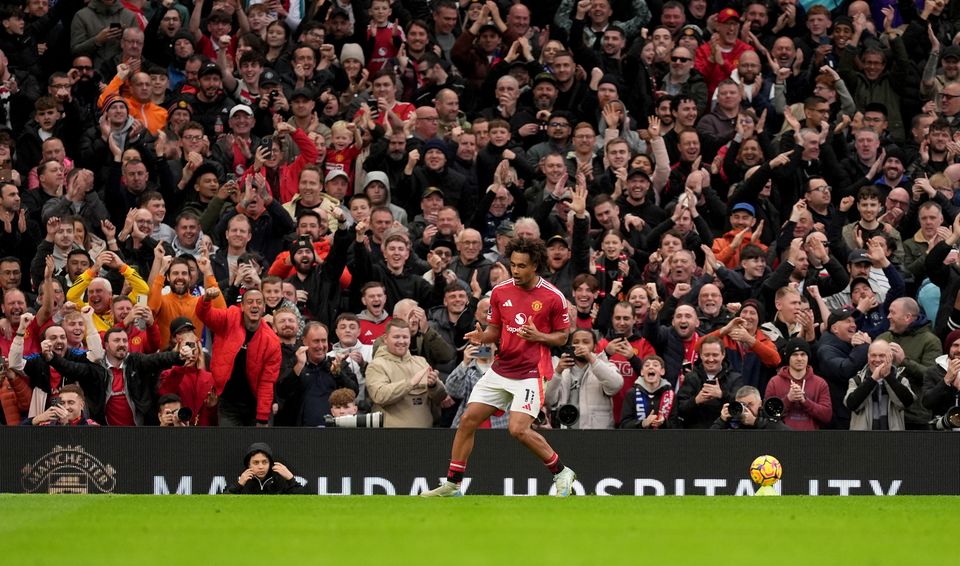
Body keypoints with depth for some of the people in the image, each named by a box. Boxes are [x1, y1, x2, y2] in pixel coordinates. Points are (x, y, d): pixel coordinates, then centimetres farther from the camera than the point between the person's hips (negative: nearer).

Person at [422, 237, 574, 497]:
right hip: (501, 368, 6)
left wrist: (539, 336, -18)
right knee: (468, 420, 0)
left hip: (530, 373, -5)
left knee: (519, 429, -19)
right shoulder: (500, 292, 4)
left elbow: (562, 337, 0)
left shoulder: (553, 297, -9)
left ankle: (561, 473, 2)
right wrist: (482, 336, -9)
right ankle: (452, 484, 10)